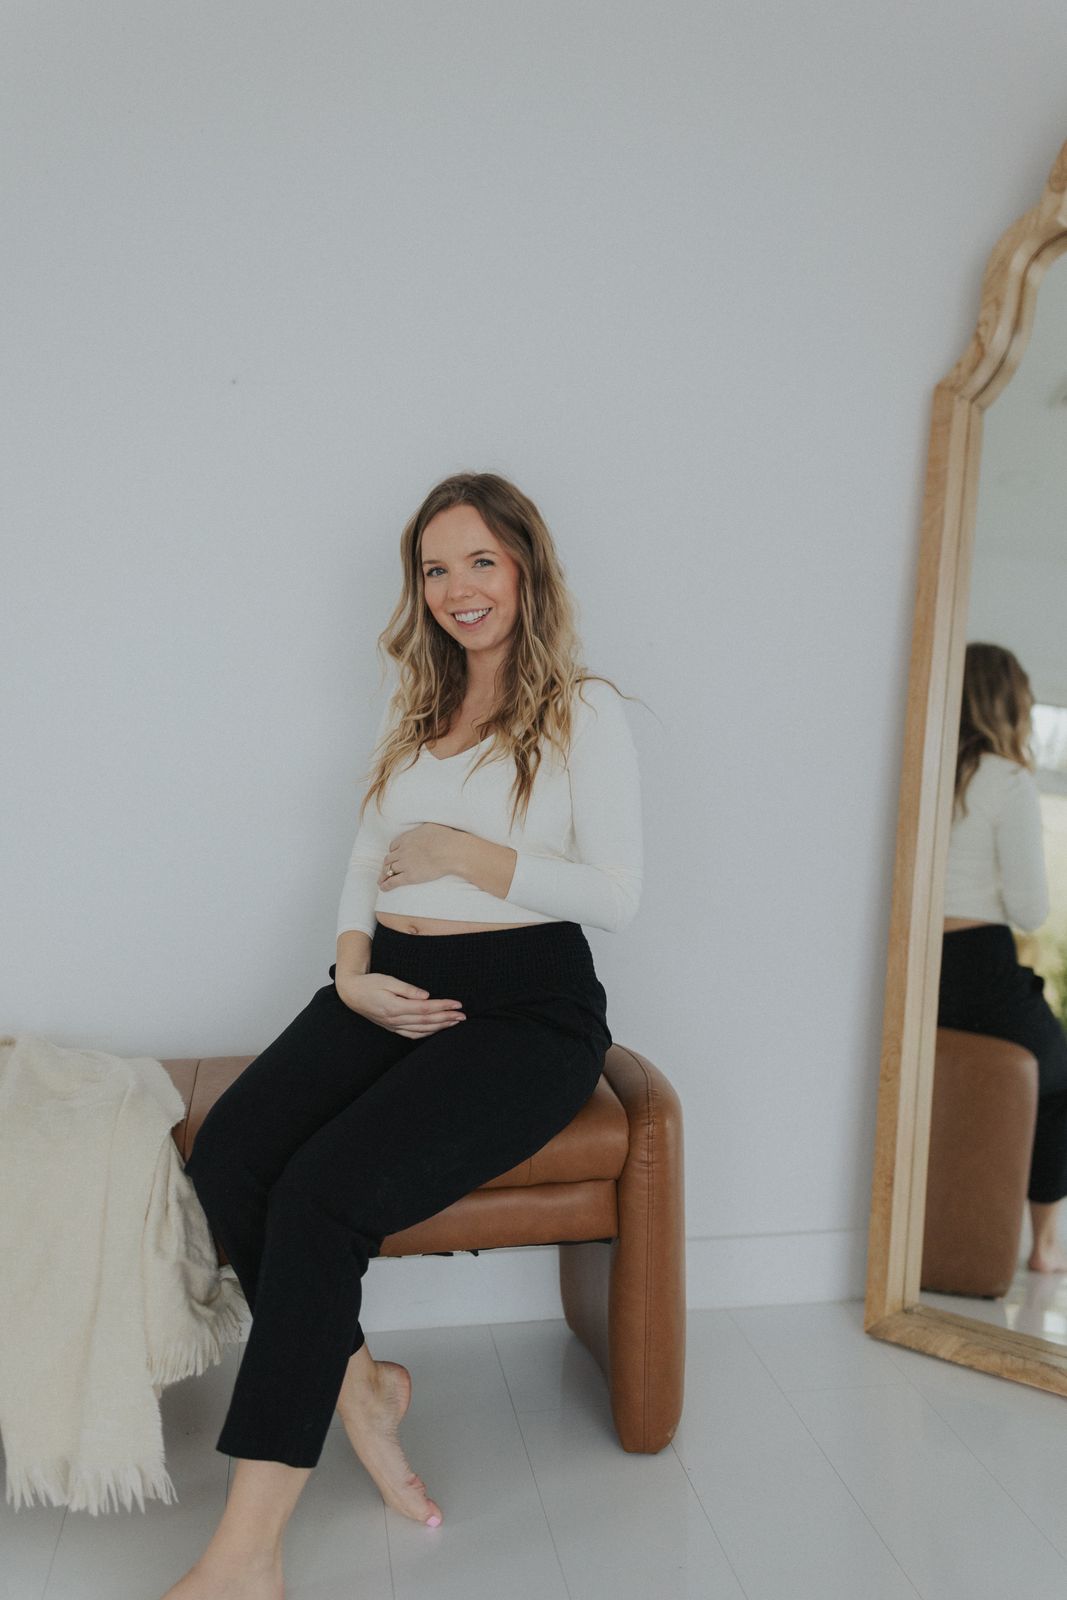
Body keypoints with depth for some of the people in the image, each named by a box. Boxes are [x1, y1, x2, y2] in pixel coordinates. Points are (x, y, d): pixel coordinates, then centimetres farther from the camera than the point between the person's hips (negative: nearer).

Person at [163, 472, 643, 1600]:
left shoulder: (585, 710, 3)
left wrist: (468, 853, -9)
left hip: (527, 1005, -5)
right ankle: (358, 1385, -1)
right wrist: (353, 971, 0)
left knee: (323, 1190, -27)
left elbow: (617, 895, -4)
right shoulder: (410, 712, 21)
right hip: (392, 987, 6)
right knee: (224, 1157, -22)